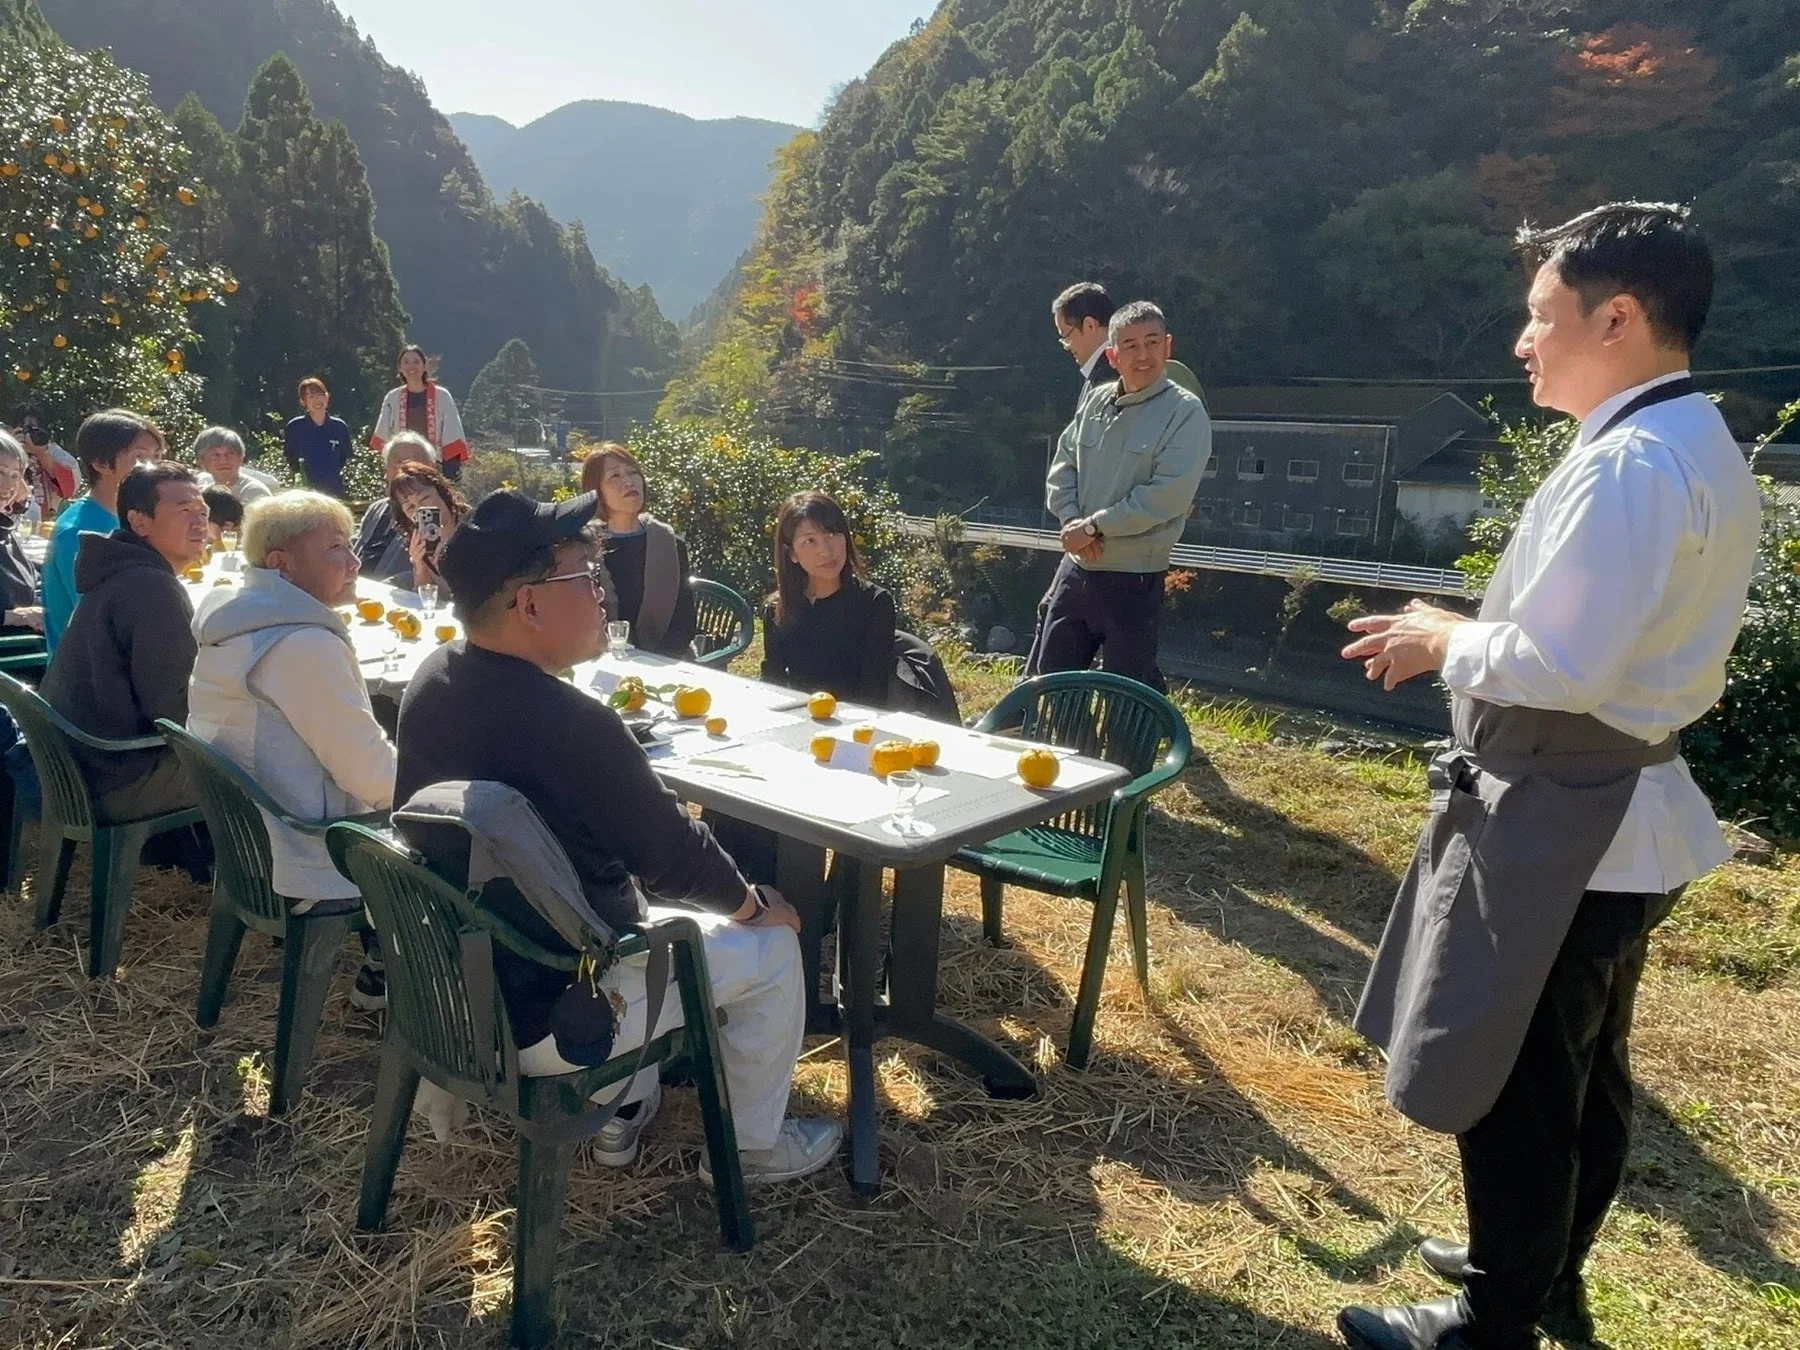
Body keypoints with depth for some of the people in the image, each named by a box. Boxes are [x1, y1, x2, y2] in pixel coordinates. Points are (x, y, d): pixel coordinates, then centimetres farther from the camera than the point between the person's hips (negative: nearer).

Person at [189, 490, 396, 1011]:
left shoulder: (233, 618, 6)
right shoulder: (304, 644, -26)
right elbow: (372, 774, -22)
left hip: (239, 833, 10)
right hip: (294, 860, -9)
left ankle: (380, 966, 29)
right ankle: (380, 977, 19)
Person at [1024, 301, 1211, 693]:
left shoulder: (1186, 413, -10)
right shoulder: (1095, 400, 8)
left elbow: (1166, 496, -19)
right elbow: (1062, 467, 9)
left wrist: (1094, 526, -15)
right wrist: (1073, 522, -9)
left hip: (1133, 578, -6)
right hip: (1075, 568, 6)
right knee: (1045, 676, 17)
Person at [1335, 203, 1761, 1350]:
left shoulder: (1630, 464, -23)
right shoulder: (1694, 443, 10)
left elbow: (1560, 668, -28)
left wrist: (1443, 638, -12)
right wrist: (1470, 635, 8)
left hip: (1562, 822, -10)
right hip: (1615, 809, 10)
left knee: (1508, 1086, 5)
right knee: (1582, 1073, 23)